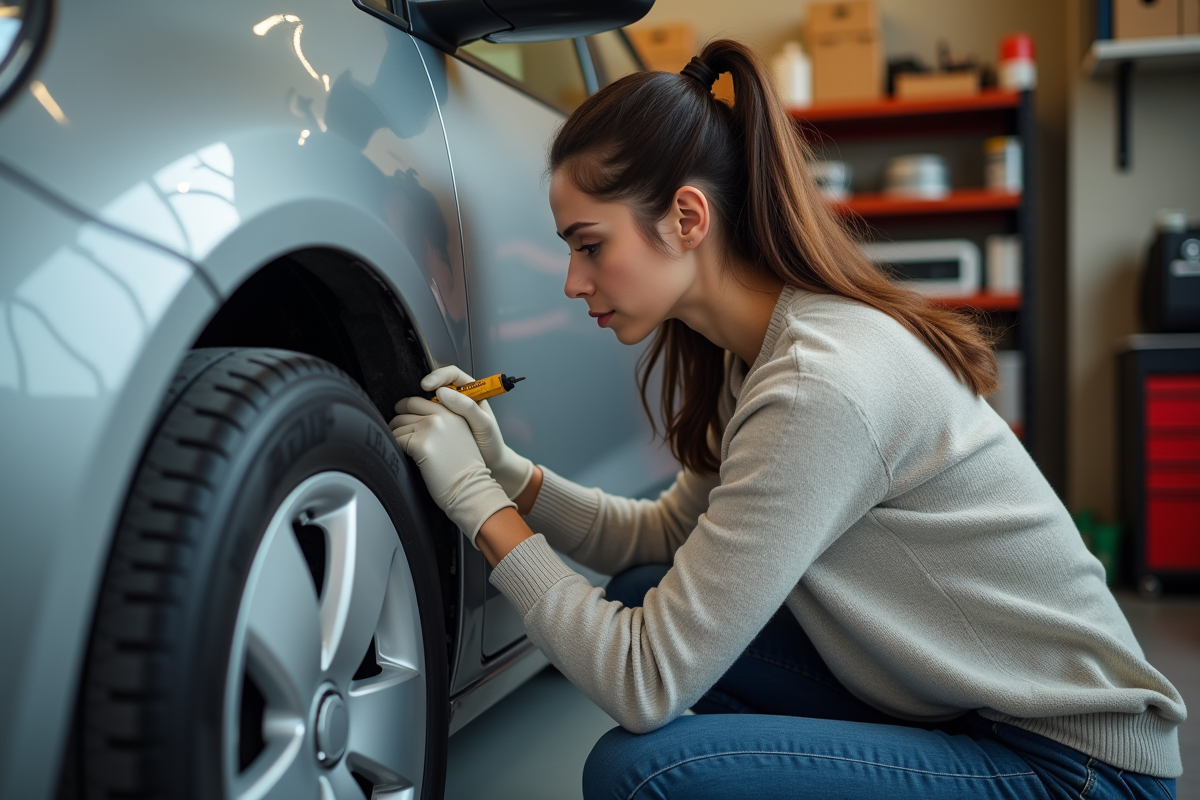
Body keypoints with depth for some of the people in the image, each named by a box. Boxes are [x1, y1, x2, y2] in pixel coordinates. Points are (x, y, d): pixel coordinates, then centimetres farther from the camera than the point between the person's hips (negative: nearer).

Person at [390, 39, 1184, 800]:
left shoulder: (819, 387, -28)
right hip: (955, 708, 9)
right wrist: (508, 474, -2)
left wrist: (478, 503, -16)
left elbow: (646, 683, -25)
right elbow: (668, 535, 12)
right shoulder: (757, 353, 1)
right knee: (640, 598, 2)